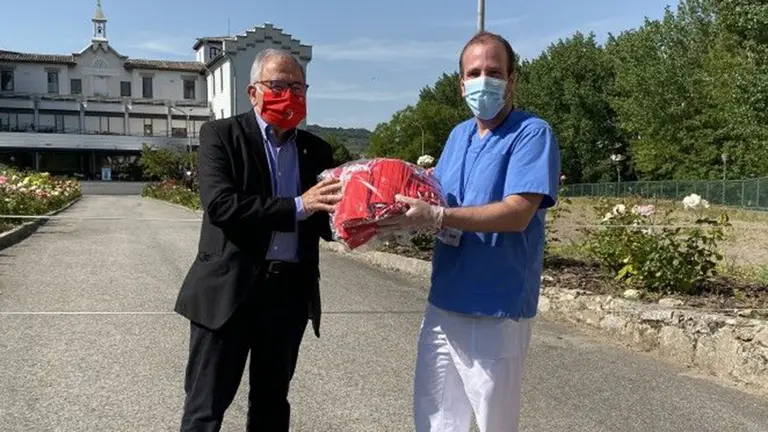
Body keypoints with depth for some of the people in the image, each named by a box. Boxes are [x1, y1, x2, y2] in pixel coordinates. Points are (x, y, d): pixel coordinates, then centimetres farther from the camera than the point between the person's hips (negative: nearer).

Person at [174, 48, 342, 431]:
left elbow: (325, 224, 8)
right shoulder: (221, 135, -2)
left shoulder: (316, 150, 11)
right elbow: (219, 204, -18)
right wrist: (297, 206, -23)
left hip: (291, 292, 5)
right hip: (229, 289, -4)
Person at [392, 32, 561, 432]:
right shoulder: (458, 135, 10)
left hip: (494, 311, -7)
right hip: (443, 303, 7)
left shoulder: (532, 134, -13)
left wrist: (436, 217, -28)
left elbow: (517, 213, -24)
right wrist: (408, 207, -5)